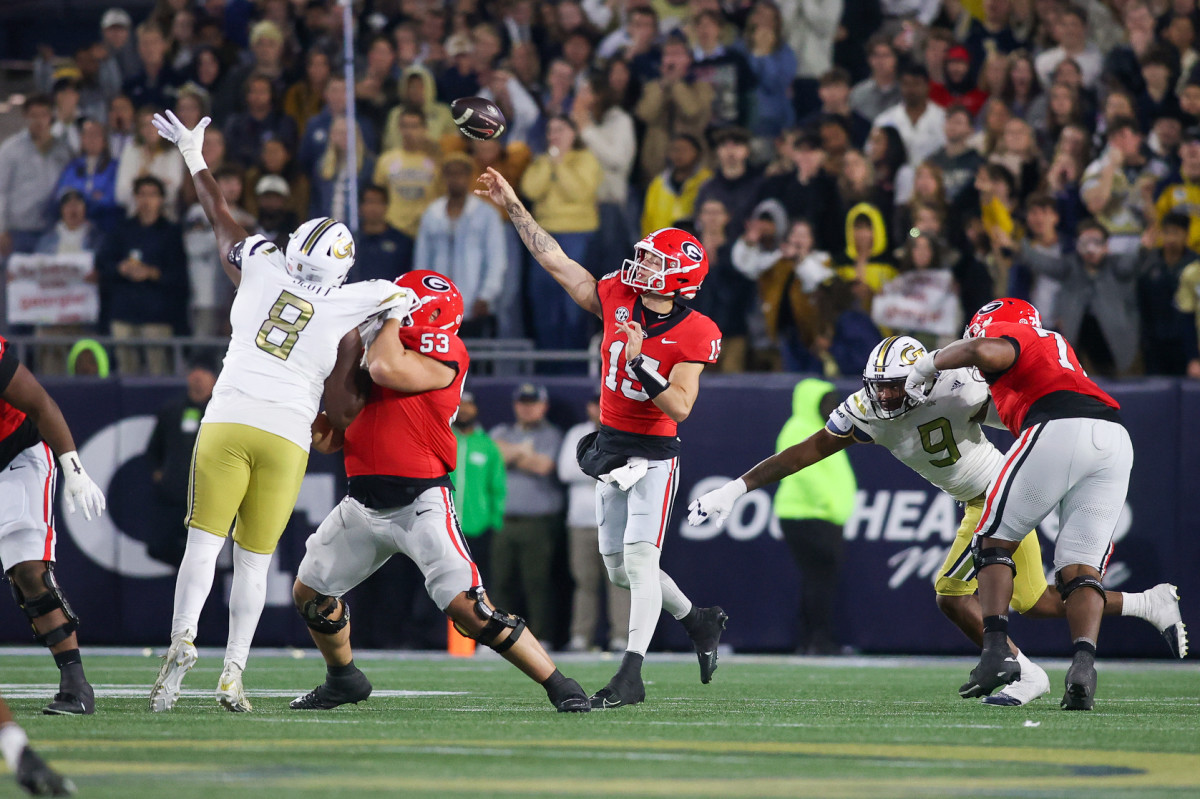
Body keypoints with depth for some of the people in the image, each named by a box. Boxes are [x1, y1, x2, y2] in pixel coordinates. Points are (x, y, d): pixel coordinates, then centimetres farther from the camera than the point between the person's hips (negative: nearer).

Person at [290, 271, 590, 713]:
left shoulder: (443, 353, -10)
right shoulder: (383, 347, 13)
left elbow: (387, 368, -26)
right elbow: (342, 416, 9)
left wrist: (391, 318, -8)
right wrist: (349, 344, 4)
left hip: (420, 503, -8)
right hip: (364, 504, 8)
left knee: (469, 607, -17)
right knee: (309, 591, 17)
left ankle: (561, 688, -9)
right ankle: (343, 680, 40)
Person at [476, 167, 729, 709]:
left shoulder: (692, 334, -14)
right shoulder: (616, 299, 1)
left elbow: (680, 406, -19)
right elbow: (555, 260, 6)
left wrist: (640, 362, -27)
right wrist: (512, 207, 5)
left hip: (653, 454, -7)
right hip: (610, 449, 7)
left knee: (639, 560, -16)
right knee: (620, 571, 11)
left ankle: (631, 675, -17)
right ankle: (698, 622, 33)